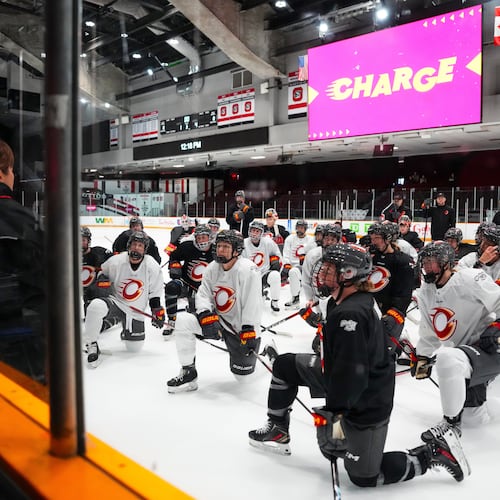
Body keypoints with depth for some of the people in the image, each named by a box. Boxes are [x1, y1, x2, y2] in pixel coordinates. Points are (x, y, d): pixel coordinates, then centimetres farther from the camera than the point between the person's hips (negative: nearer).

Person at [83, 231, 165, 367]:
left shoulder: (153, 267, -11)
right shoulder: (115, 261, -14)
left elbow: (155, 292, 1)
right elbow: (102, 272, 7)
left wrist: (158, 311, -2)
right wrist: (102, 280, -14)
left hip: (136, 311, 2)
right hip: (114, 301, -1)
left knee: (134, 348, 3)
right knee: (96, 306, -36)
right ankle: (91, 344, -13)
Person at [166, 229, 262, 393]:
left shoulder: (248, 270, -22)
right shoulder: (212, 268, -3)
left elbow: (253, 304, -23)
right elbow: (203, 295, -3)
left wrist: (249, 332, -27)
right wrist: (206, 315, -23)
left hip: (242, 329, -5)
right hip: (218, 321, 5)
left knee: (243, 377, 3)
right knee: (183, 320, -20)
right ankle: (188, 374, -7)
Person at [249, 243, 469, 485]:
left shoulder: (350, 314, -31)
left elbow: (353, 372, -32)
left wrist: (333, 412, -26)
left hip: (364, 404, -10)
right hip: (342, 381, 10)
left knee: (363, 476, 6)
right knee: (285, 365, 9)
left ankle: (436, 451, 14)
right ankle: (278, 430, 24)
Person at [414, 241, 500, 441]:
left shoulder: (471, 279, -17)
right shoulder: (425, 293, 6)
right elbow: (429, 332, 15)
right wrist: (422, 358, 13)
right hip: (464, 353, 8)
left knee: (447, 358, -36)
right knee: (474, 416, 13)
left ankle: (451, 423, -19)